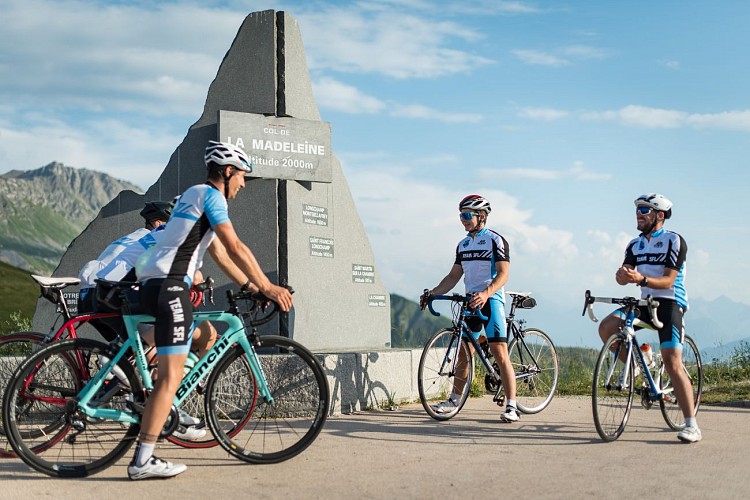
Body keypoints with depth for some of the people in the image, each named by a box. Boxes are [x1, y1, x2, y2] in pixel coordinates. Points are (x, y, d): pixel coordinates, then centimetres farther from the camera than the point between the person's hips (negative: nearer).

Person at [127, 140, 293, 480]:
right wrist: (267, 287, -8)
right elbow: (236, 248, -11)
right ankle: (143, 460, -17)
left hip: (155, 284, 10)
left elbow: (220, 254, 26)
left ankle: (173, 413, 22)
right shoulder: (210, 194, -4)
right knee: (172, 375, -13)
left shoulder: (196, 196, 27)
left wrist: (250, 286, 22)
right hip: (169, 286, -10)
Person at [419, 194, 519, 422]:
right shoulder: (463, 245, 16)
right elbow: (453, 276, 16)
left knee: (500, 353, -12)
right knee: (464, 353, 10)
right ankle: (454, 399, 19)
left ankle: (511, 406, -12)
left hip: (491, 300, -7)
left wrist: (486, 293, -32)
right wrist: (432, 292, 2)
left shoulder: (495, 240, -6)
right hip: (470, 301, 7)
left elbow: (503, 273, -16)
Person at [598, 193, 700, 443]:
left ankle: (692, 425, -11)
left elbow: (668, 281, -16)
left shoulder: (674, 241, -8)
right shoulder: (636, 244, 11)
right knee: (606, 327, -18)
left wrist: (641, 279, -34)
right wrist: (622, 276, -23)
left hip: (670, 303, -6)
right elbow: (624, 276, 2)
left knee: (672, 362, -16)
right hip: (645, 302, 6)